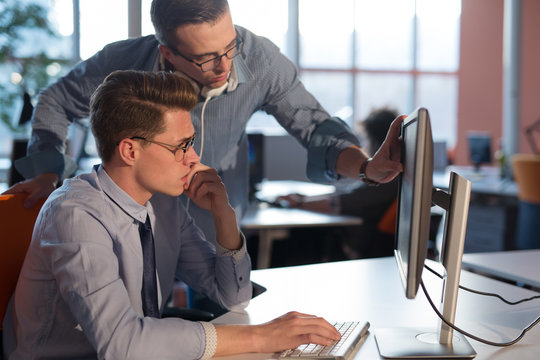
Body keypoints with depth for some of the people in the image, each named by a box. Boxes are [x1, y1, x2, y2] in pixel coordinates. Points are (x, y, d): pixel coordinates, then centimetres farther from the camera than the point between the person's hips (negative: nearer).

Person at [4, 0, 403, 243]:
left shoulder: (259, 59, -23)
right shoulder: (123, 63, -22)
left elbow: (315, 127, -14)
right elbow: (55, 102, -1)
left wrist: (367, 166, -33)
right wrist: (47, 175, -9)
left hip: (220, 240, 2)